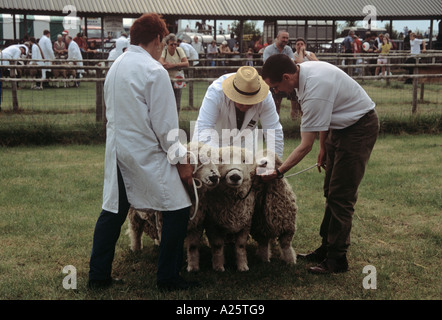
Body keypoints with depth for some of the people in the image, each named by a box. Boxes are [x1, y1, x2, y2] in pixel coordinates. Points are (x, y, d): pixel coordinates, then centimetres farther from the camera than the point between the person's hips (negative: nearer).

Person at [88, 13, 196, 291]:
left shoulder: (116, 66, 10)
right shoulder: (154, 70, -14)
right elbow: (165, 123, -15)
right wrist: (181, 161, -7)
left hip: (117, 151, 8)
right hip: (146, 154, -8)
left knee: (113, 211, 15)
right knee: (178, 209, 3)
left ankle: (98, 275, 20)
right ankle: (168, 278, 7)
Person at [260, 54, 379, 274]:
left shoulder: (315, 91, -33)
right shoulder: (305, 69, -5)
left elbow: (306, 145, -26)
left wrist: (278, 172, -19)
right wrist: (324, 147, 15)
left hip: (359, 129, -10)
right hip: (341, 126, 10)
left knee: (341, 196, -8)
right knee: (331, 192, 13)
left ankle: (337, 260, -1)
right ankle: (326, 248, 22)